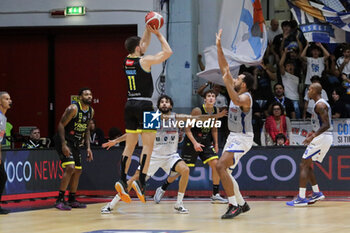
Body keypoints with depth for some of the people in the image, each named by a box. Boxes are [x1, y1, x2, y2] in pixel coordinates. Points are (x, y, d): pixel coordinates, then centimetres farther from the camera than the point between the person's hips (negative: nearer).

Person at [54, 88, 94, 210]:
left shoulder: (91, 111, 5)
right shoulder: (73, 108, -19)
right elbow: (61, 125, -19)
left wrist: (88, 147, 8)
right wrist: (63, 145, -25)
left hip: (76, 143, 9)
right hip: (64, 140, -9)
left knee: (77, 171, 11)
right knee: (70, 168, -21)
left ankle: (72, 200, 23)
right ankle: (59, 200, -17)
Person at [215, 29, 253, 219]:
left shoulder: (246, 97, -18)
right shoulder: (235, 89, 6)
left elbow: (236, 101, -43)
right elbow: (224, 68, 8)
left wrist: (227, 83, -44)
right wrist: (219, 46, 4)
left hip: (242, 138, -10)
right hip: (234, 136, 10)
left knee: (220, 166, -22)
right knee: (223, 170, 12)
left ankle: (234, 205, -20)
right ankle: (241, 204, 22)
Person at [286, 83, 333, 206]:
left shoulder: (319, 105, -16)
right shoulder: (322, 103, 17)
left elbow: (326, 125, -23)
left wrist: (313, 136, -26)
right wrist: (313, 132, 21)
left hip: (322, 137, -10)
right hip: (326, 137, 10)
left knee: (304, 165, -9)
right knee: (308, 165, 17)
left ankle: (301, 198, -12)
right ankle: (316, 193, 19)